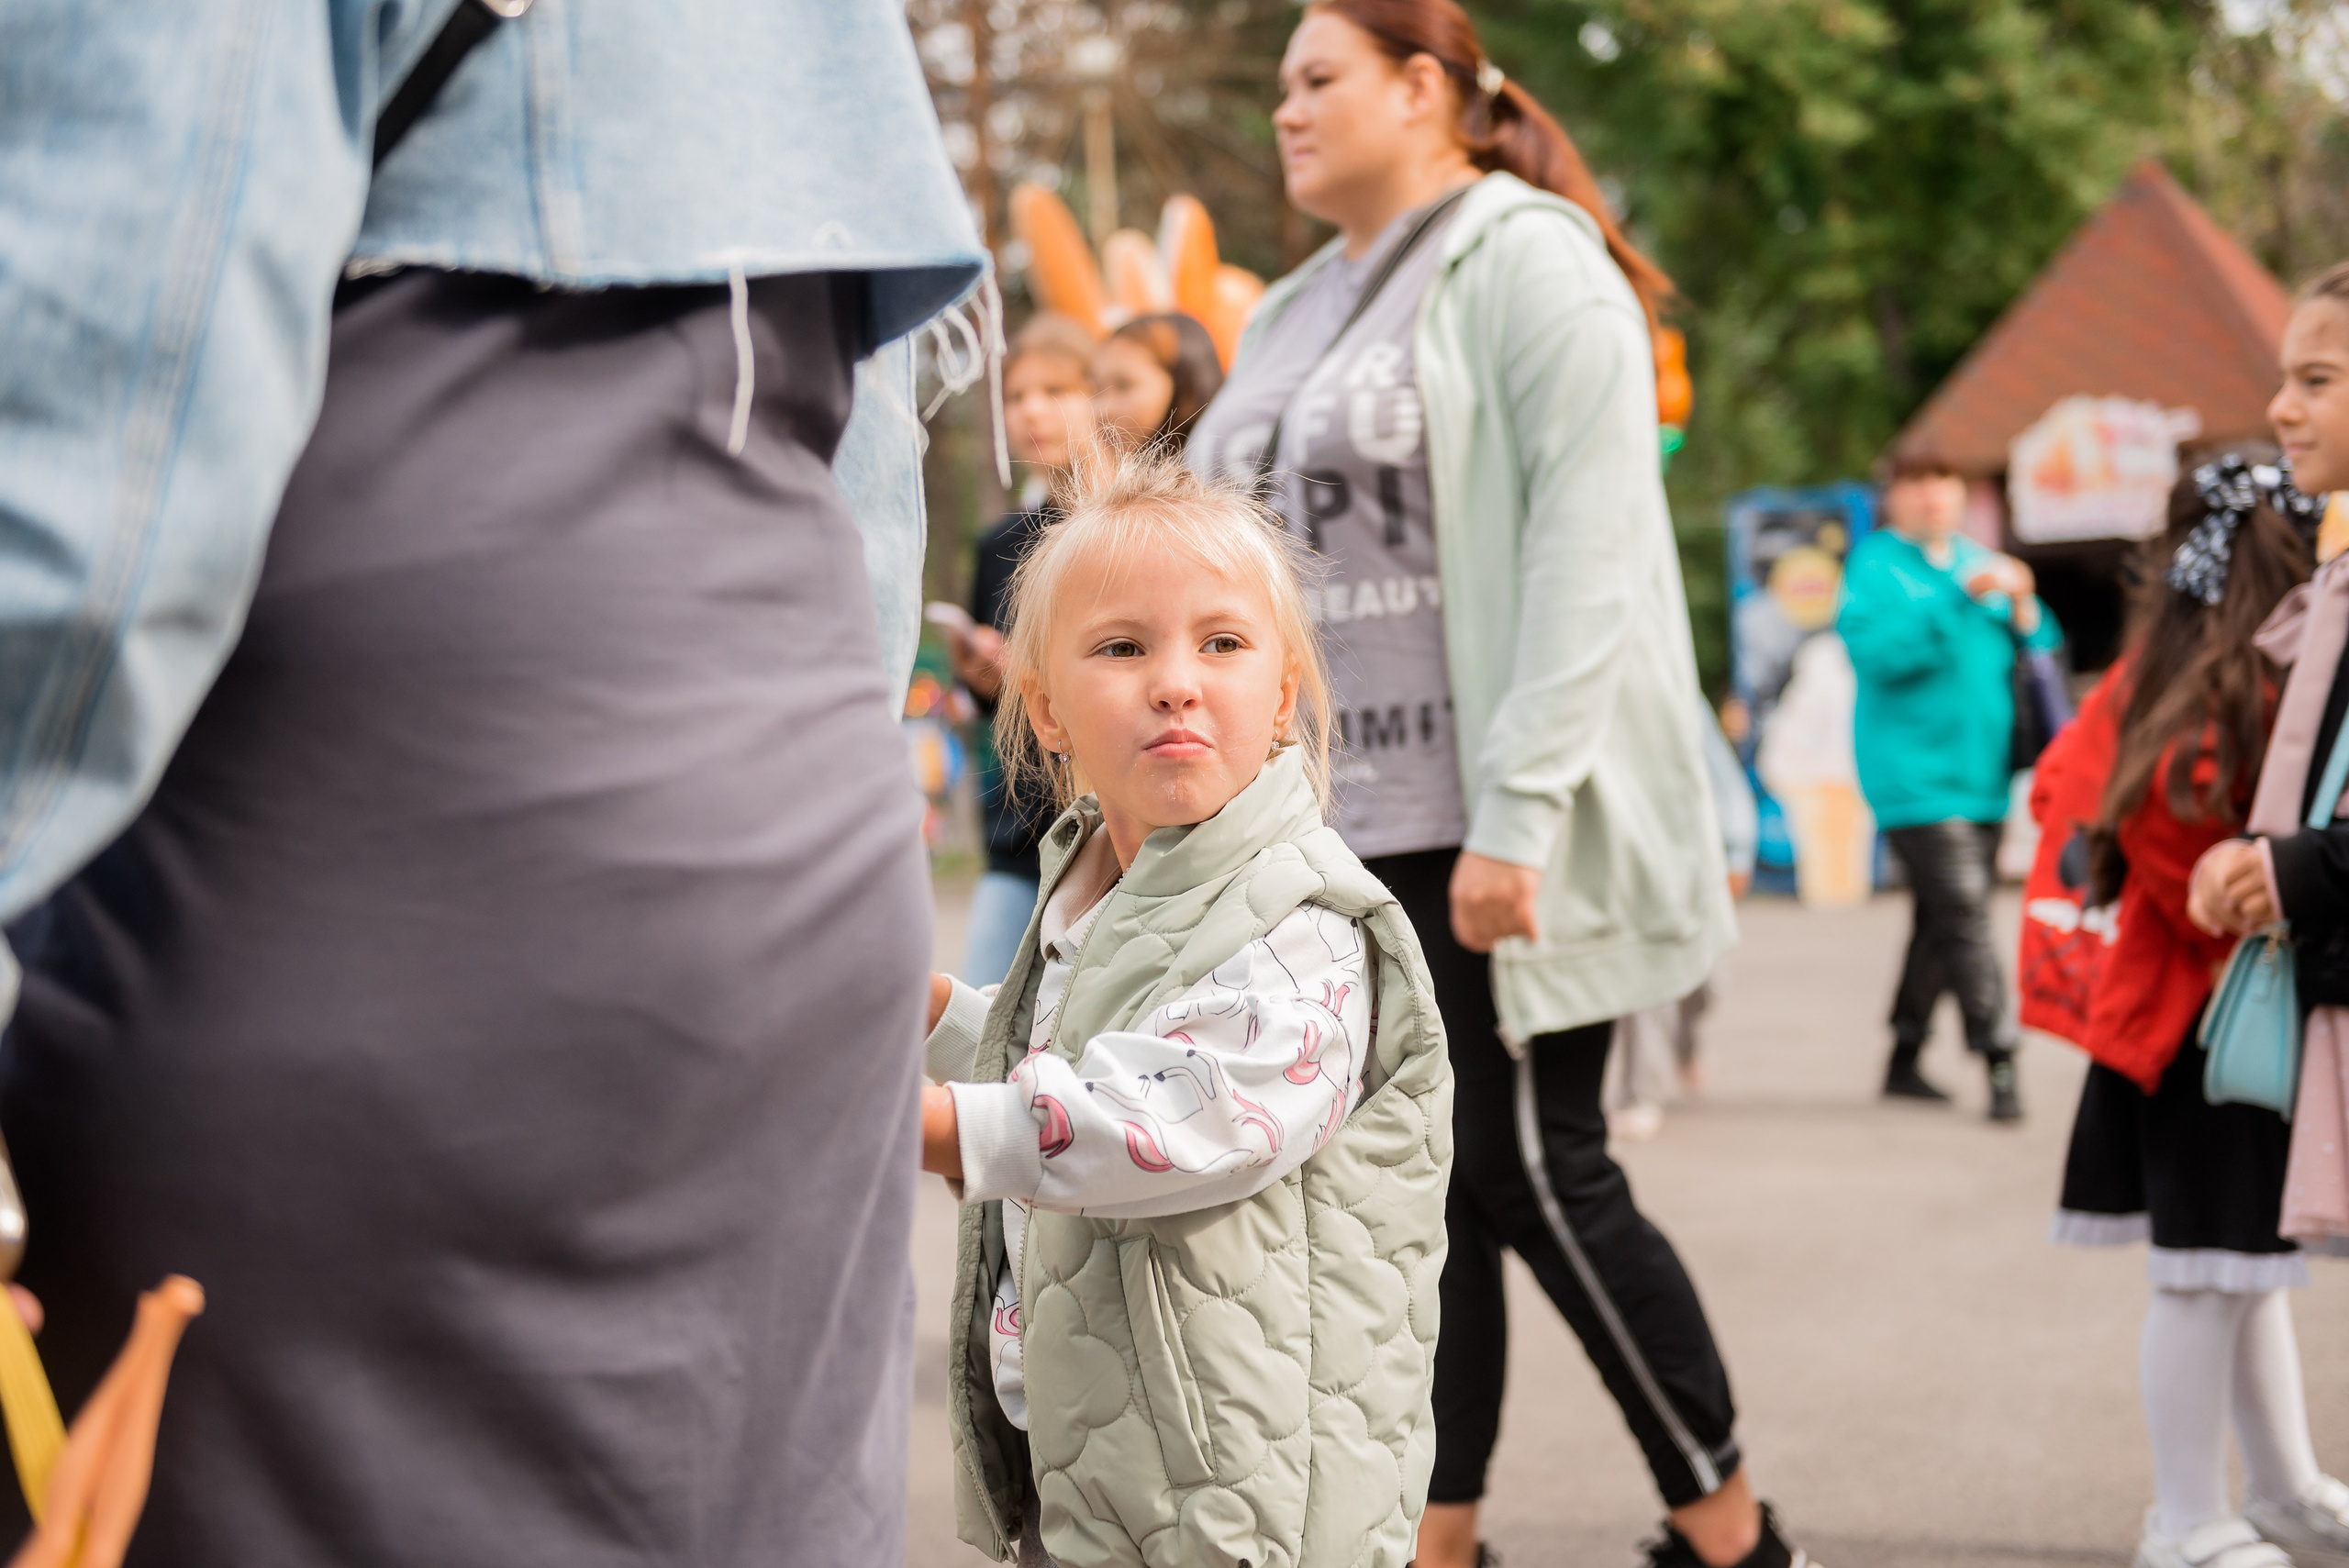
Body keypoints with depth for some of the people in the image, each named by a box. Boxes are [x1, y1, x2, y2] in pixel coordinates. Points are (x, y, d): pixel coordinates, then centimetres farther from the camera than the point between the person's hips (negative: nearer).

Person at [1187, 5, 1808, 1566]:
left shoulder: (1529, 261, -6)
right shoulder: (1305, 312, 17)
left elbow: (1589, 544, -16)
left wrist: (1516, 817, -22)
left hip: (1486, 840, -7)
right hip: (1342, 832, 7)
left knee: (1537, 1179, -3)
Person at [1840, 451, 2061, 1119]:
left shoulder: (1984, 564, 15)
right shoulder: (1875, 566, -3)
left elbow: (2043, 654, 13)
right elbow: (1874, 649, -20)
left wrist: (2022, 607, -8)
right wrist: (1960, 597, -24)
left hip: (1982, 775, 7)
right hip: (1915, 774, -7)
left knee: (1942, 920, 12)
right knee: (1962, 915, -16)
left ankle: (1904, 1059, 23)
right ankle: (1999, 1063, -17)